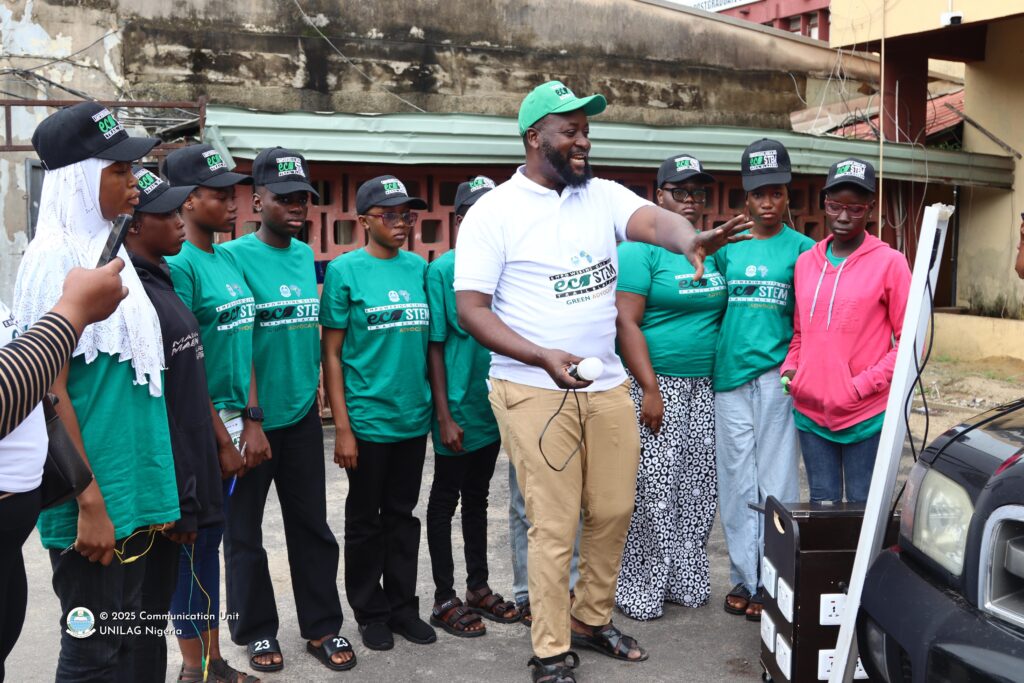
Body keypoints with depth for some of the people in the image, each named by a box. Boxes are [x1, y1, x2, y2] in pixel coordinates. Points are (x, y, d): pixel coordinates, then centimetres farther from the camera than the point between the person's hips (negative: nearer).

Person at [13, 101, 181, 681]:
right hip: (92, 501, -8)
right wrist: (90, 502, -19)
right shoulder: (55, 257, -13)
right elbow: (50, 389, -17)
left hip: (132, 492, 8)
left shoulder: (111, 252, 12)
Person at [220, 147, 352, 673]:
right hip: (254, 419, -5)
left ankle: (322, 627, 24)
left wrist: (315, 394, 14)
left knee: (312, 526, 12)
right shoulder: (235, 255, -11)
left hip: (302, 415, 6)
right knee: (244, 531, 9)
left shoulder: (306, 255, 8)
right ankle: (256, 630, 25)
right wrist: (250, 414, -19)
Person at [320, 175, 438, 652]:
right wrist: (342, 428, -12)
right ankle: (371, 612, 26)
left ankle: (403, 605, 29)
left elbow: (431, 341, 11)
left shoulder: (420, 268, 6)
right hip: (367, 419, -4)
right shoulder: (345, 270, -7)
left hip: (414, 417, 4)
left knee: (403, 516, 15)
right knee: (365, 520, 11)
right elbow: (331, 354, -8)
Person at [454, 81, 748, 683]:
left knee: (614, 511, 13)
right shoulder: (494, 212, -7)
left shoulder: (603, 196, 6)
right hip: (534, 391, -5)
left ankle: (594, 619, 34)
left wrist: (690, 240, -39)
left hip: (607, 386, 5)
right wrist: (545, 358, -23)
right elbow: (472, 309, -10)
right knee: (554, 526, -1)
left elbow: (653, 219, -14)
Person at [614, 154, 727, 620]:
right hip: (656, 384, -7)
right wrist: (650, 390, -19)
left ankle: (685, 580, 25)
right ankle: (639, 591, 10)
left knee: (698, 491, 11)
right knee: (653, 491, -4)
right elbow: (627, 323, -14)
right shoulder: (640, 249, -7)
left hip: (702, 389, 7)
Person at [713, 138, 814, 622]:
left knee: (776, 479, 2)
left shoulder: (801, 248, 3)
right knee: (736, 480, 8)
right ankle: (744, 577, 20)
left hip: (776, 377, -3)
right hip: (729, 375, 3)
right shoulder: (727, 247, 11)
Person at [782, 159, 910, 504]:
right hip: (810, 412, 4)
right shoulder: (805, 261, 8)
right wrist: (789, 370, 1)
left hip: (866, 416, -4)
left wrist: (861, 386, -13)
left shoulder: (889, 262, -6)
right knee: (822, 504, 15)